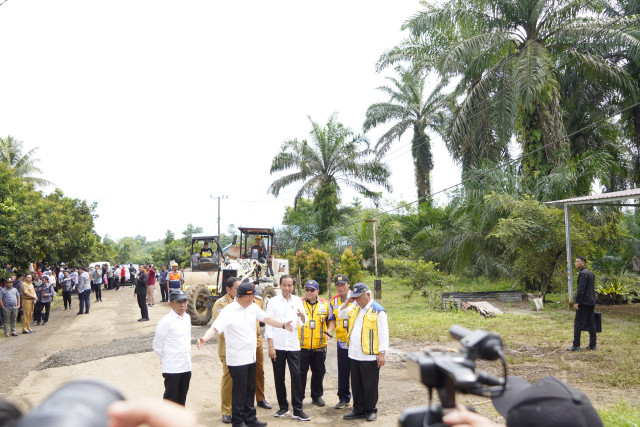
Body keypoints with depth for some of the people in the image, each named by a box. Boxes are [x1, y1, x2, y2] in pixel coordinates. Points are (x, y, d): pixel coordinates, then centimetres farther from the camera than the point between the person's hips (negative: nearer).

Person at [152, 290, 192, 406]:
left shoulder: (187, 318, 6)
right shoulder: (166, 321, -15)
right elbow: (157, 346, -9)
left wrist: (187, 357, 13)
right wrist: (165, 360, -1)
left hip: (186, 366, 6)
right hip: (172, 369, -6)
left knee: (182, 397, 17)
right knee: (170, 397, 5)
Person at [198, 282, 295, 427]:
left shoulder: (253, 307, 4)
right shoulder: (228, 311, -17)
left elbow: (267, 319, 11)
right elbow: (215, 328, -26)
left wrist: (283, 325, 10)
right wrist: (204, 339, -43)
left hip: (251, 357, 7)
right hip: (237, 359, -7)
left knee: (250, 389, 16)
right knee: (239, 391, 3)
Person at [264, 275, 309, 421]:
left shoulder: (297, 301, 6)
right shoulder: (273, 301, -2)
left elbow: (303, 323, 8)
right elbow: (268, 325, -3)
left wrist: (302, 317, -16)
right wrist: (270, 346, -9)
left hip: (293, 345, 1)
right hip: (277, 345, -1)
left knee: (296, 375, -3)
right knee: (279, 377, 8)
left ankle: (297, 410, 3)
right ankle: (283, 407, 22)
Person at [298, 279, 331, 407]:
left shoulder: (325, 304, 5)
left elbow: (331, 320, 15)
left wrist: (329, 330, -1)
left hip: (319, 346, 2)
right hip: (302, 346, -2)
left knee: (319, 372, 12)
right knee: (300, 372, 5)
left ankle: (317, 396, 27)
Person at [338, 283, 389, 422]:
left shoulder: (378, 311, -11)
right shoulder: (355, 307, 10)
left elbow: (383, 333, -11)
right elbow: (341, 315, 22)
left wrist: (381, 353, -13)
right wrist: (347, 303, 5)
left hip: (369, 357, -7)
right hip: (354, 355, 7)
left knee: (369, 386, 5)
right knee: (356, 385, 15)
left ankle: (370, 410, 21)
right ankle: (358, 410, 27)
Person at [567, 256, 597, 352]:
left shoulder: (583, 273, -14)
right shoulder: (590, 273, 16)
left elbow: (581, 289, -20)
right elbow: (592, 288, 20)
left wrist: (576, 302, -19)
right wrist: (593, 301, 23)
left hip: (583, 303, -10)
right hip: (591, 302, 10)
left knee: (578, 323, -7)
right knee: (591, 323, 11)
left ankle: (576, 345, -7)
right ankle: (592, 345, 15)